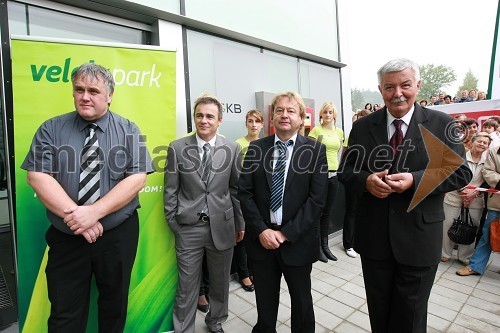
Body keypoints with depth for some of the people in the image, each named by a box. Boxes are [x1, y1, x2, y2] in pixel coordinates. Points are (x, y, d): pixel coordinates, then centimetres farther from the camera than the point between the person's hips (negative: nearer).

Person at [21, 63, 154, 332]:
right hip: (65, 237, 1)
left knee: (114, 305, 19)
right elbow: (37, 177, -7)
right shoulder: (51, 130, 1)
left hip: (118, 236, 0)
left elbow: (137, 179, -12)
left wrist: (94, 212, -21)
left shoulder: (129, 131, -3)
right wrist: (73, 216, -18)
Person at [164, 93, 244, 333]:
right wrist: (172, 223, 1)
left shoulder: (232, 148, -2)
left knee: (220, 282, 19)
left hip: (222, 226, 2)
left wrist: (240, 223, 7)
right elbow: (170, 190, 1)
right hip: (188, 228, -1)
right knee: (187, 286, 13)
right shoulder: (177, 148, -4)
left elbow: (237, 188, 3)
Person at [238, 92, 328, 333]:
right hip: (261, 238, 2)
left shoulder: (315, 149, -5)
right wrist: (261, 230, -11)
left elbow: (317, 198, -10)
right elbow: (244, 192, -2)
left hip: (298, 240, -1)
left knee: (301, 300, 21)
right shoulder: (256, 148, 1)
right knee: (265, 301, 20)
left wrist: (287, 233, -14)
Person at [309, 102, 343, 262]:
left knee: (328, 212, 13)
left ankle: (325, 245, 24)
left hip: (333, 174, 6)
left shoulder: (339, 131, 11)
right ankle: (318, 246, 14)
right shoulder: (316, 130, -5)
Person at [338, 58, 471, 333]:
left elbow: (460, 173, -4)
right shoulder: (362, 126, 1)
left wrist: (415, 180, -21)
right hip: (374, 237, 2)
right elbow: (345, 171, 2)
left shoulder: (442, 124, -2)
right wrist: (366, 180, -19)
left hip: (419, 240, -1)